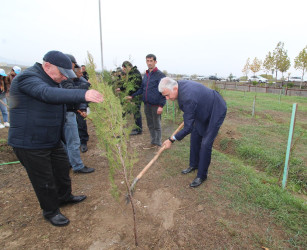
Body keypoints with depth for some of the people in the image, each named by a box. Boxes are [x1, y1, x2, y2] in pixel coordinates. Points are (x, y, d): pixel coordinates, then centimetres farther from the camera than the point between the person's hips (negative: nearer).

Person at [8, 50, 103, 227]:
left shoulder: (52, 80, 10)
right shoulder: (27, 78, -23)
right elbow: (48, 93, -43)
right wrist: (82, 95, -55)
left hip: (52, 140, 9)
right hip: (30, 144, -9)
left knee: (63, 169, 21)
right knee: (44, 180, 5)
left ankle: (65, 197, 43)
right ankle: (51, 211, 27)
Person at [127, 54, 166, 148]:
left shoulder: (160, 75, -8)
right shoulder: (146, 75, 13)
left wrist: (161, 105, -19)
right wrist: (132, 96, 16)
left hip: (155, 105, -7)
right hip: (146, 104, 7)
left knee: (157, 126, 5)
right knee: (150, 125, 15)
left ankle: (158, 144, 18)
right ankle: (153, 142, 29)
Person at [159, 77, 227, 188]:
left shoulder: (188, 98, -39)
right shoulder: (180, 84, -14)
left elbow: (188, 128, -31)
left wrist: (171, 140, -22)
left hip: (216, 111, -9)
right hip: (204, 111, 10)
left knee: (206, 144, -9)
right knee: (195, 136, 13)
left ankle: (202, 175, 7)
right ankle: (194, 165, 30)